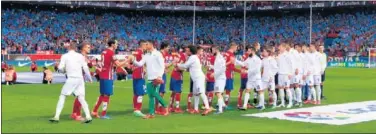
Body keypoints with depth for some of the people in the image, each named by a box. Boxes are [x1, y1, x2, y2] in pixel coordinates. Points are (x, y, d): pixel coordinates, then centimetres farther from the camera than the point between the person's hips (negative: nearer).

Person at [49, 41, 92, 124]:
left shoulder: (65, 56, 4)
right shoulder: (80, 56, 10)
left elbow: (60, 68, -1)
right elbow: (85, 68, 8)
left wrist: (64, 70, 21)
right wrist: (89, 78, 19)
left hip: (71, 79, -3)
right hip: (80, 79, 3)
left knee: (62, 97, 6)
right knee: (81, 98, 6)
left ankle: (56, 117, -1)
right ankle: (88, 116, -7)